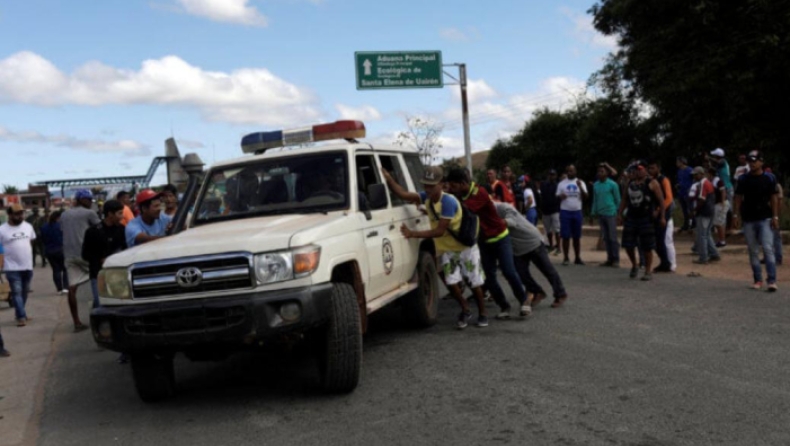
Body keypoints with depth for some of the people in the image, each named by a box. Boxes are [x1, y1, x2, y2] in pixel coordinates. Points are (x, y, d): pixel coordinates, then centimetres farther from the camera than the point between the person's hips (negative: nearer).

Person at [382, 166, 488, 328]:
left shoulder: (448, 202, -29)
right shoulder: (426, 197, -8)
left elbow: (439, 231, -31)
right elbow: (403, 194, -19)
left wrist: (413, 234, -34)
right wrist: (387, 177, -31)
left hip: (466, 248, -5)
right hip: (446, 250, 5)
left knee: (475, 283, 5)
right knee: (451, 282, -7)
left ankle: (482, 314, 26)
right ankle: (465, 310, 18)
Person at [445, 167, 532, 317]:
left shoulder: (480, 193, -25)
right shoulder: (461, 196, -1)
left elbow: (465, 209, -39)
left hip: (500, 237, -6)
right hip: (483, 241, 6)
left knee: (509, 271, -11)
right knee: (489, 277, -1)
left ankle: (524, 301, 8)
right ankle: (504, 307, 11)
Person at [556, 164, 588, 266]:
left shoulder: (580, 182, 4)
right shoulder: (561, 183, 5)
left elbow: (585, 197, -4)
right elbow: (557, 197, 8)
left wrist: (580, 187, -19)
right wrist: (560, 197, -15)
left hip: (577, 212, 1)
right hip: (565, 212, -1)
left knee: (577, 236, 7)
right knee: (565, 236, -2)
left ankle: (577, 258, 14)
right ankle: (566, 258, 4)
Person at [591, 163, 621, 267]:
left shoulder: (612, 184, -5)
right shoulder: (595, 185, 9)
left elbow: (617, 199, -1)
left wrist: (618, 213, 0)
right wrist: (593, 213, 10)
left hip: (610, 214, -5)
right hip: (600, 215, 5)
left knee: (613, 238, -3)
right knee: (606, 238, 8)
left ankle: (616, 260, 2)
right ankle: (609, 259, 14)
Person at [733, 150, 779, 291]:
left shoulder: (769, 178, 1)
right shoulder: (743, 179, 5)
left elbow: (774, 198, 1)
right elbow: (738, 198, 8)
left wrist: (775, 217, -5)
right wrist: (736, 215, 1)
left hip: (765, 219, -2)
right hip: (748, 220, 2)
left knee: (768, 248, -11)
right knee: (753, 251, 6)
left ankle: (772, 281, -11)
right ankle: (758, 280, 14)